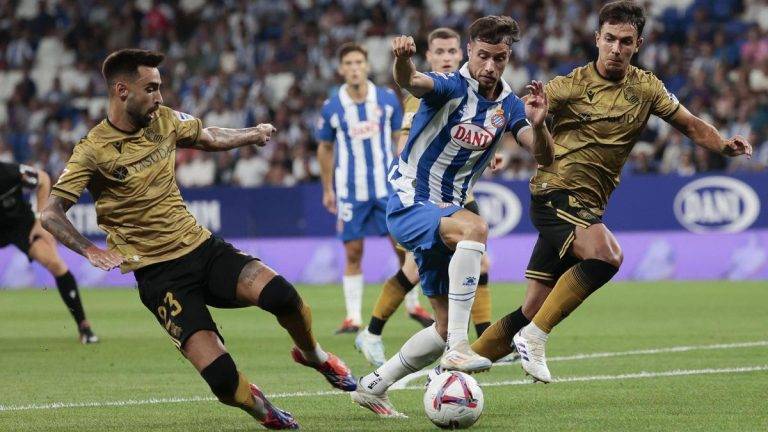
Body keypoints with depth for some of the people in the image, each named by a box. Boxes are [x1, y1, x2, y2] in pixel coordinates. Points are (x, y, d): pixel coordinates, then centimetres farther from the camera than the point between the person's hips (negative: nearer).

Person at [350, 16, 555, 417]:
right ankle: (458, 348, -40)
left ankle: (372, 387, 25)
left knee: (445, 328, 9)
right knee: (474, 227, -39)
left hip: (446, 212, 8)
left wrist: (537, 125, -31)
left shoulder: (508, 105, 3)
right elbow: (411, 82, -37)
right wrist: (403, 59, -60)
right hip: (409, 204, -7)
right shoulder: (451, 87, -14)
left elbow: (543, 157, -9)